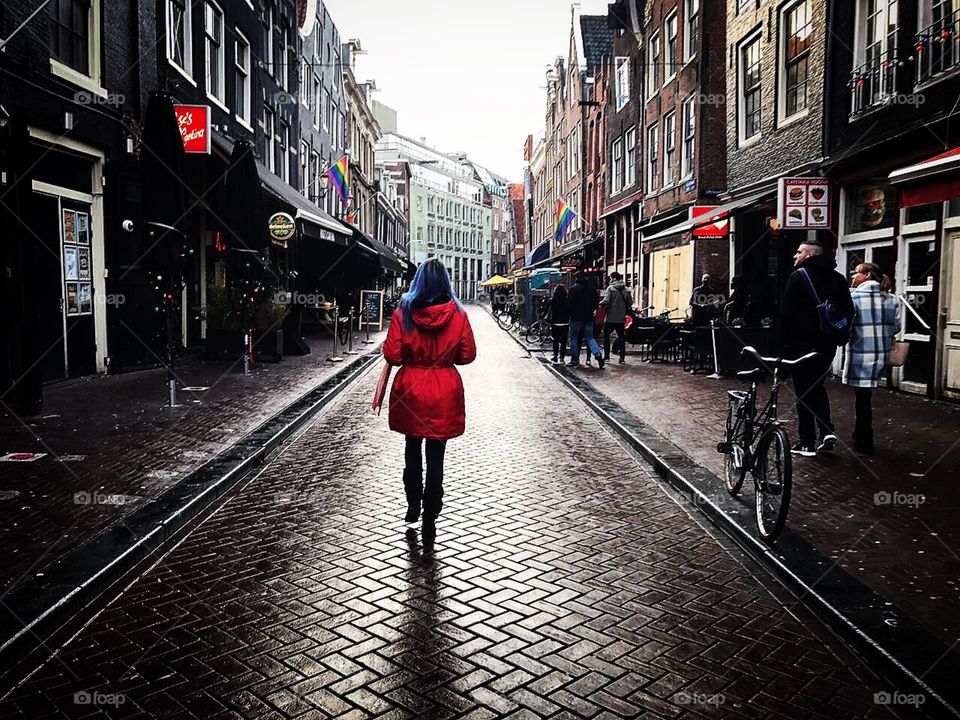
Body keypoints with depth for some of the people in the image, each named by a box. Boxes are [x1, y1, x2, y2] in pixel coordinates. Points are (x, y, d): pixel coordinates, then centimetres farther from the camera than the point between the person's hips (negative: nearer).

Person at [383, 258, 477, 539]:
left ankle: (413, 504, 32)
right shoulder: (457, 314, -8)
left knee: (412, 447, 21)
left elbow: (393, 355, -9)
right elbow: (467, 355, -2)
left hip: (410, 390, 1)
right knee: (436, 455, 6)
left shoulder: (403, 312, -9)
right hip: (444, 393, 0)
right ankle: (430, 519, 10)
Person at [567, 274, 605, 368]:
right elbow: (596, 304, 10)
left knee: (574, 339, 6)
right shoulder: (592, 290, 8)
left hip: (576, 318, -4)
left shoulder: (573, 289, -7)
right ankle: (598, 355, -12)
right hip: (588, 318, 4)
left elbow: (568, 304, -9)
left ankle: (575, 361, 5)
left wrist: (571, 314, 6)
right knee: (590, 338, 9)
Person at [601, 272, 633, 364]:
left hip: (610, 318, -4)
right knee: (621, 337, 8)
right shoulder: (626, 290, 6)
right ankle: (622, 358, 5)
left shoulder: (610, 288, -9)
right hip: (621, 318, 4)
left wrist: (600, 303, 1)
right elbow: (630, 302, 4)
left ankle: (606, 356, 6)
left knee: (606, 336, 9)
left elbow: (606, 301, -18)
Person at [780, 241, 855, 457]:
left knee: (804, 392, 0)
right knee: (818, 386, 20)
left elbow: (787, 312, -13)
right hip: (828, 343, 6)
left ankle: (807, 443, 3)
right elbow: (848, 311, 11)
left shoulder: (799, 276, -7)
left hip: (803, 342, -6)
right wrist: (838, 335, 16)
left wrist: (785, 339, -5)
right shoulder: (837, 278, 12)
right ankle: (827, 432, 7)